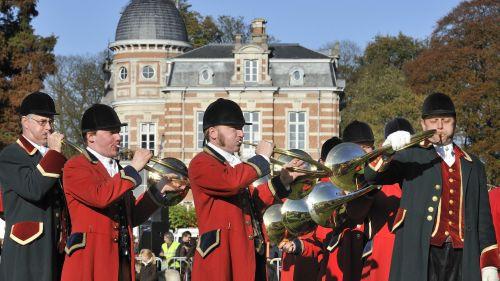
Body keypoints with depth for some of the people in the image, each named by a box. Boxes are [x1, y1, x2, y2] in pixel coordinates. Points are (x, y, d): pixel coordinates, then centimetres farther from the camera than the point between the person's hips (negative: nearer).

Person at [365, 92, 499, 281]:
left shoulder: (473, 165, 19)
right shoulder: (411, 156, 10)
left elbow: (483, 218, 17)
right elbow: (372, 176, -6)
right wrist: (387, 151, -27)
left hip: (461, 256, 3)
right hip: (419, 256, -3)